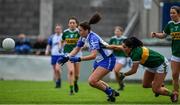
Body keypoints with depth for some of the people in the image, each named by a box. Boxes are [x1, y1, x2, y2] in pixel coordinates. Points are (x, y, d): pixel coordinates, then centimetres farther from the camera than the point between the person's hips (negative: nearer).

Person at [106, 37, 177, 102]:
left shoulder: (136, 53, -34)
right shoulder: (132, 49, -12)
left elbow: (134, 70, -28)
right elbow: (116, 47, 1)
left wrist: (124, 74, -15)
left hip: (161, 64, -9)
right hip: (152, 66, 9)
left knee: (155, 90, -9)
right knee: (145, 85, 13)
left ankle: (172, 94, 14)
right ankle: (160, 85, 37)